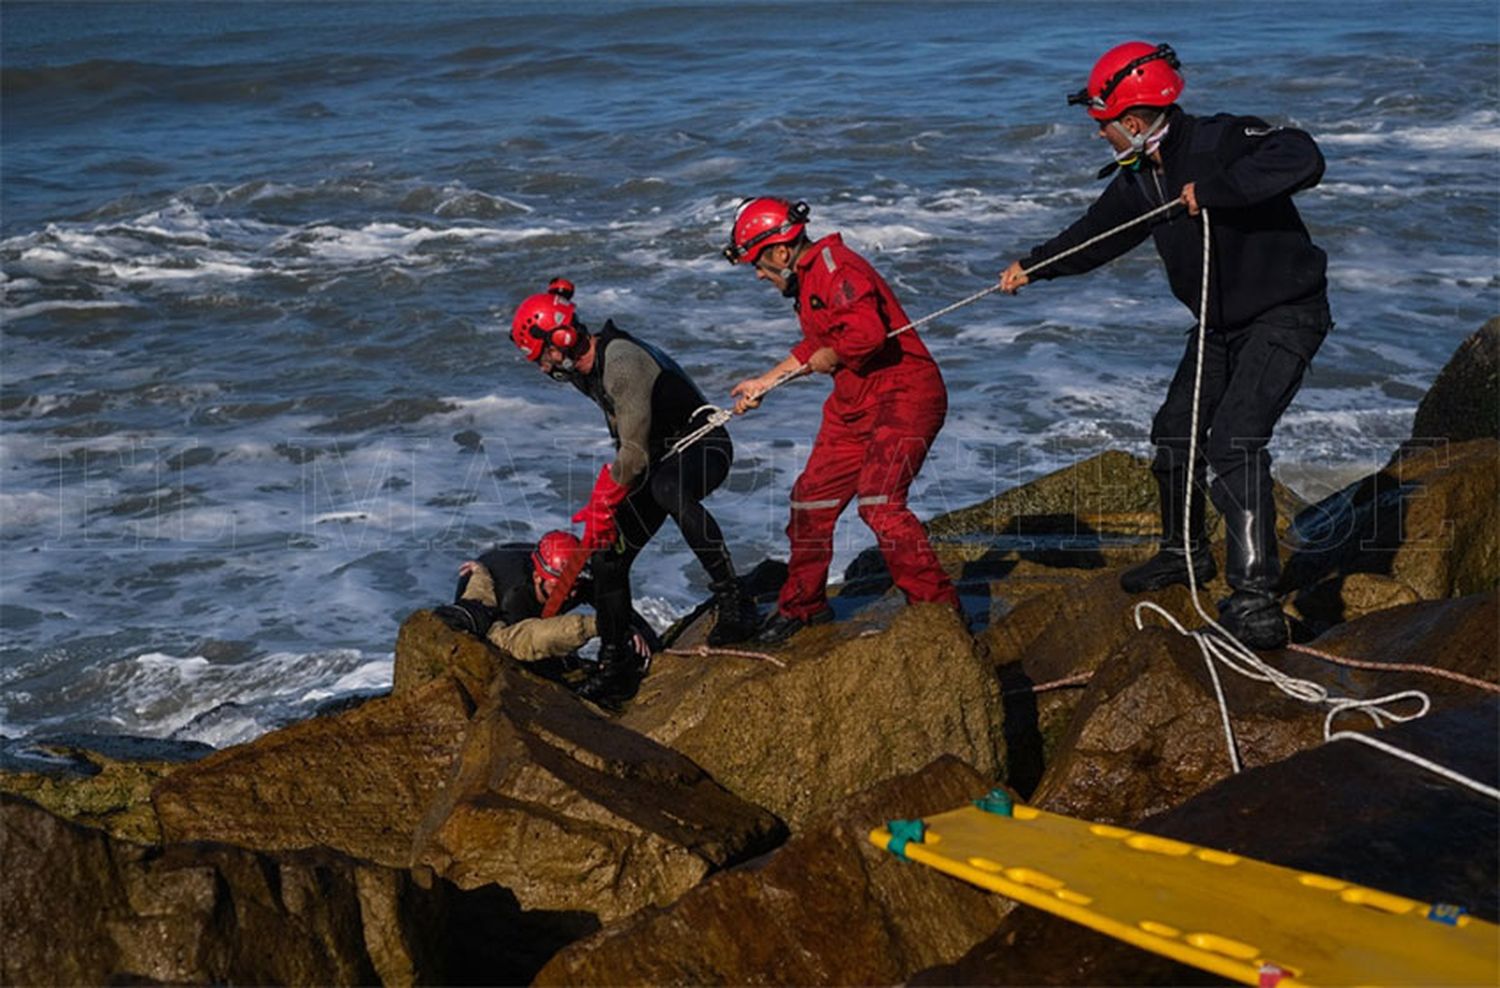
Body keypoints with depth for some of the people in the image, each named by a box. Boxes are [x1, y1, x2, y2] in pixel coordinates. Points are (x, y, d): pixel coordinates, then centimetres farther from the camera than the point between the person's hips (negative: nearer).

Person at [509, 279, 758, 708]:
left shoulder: (622, 364, -26)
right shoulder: (586, 369, 3)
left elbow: (635, 454, -25)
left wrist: (602, 502, -14)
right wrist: (602, 502, 8)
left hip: (703, 445, -9)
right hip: (661, 458, 9)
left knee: (668, 488, -42)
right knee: (607, 556, 3)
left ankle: (732, 600, -35)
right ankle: (615, 668, 15)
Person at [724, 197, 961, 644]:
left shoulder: (836, 268, -18)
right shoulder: (807, 279, 15)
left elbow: (866, 333, -32)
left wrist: (825, 359, -13)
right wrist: (764, 382, 35)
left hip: (904, 396, -10)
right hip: (855, 404, 10)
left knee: (879, 502, -23)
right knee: (811, 499, 12)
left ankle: (939, 605, -13)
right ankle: (802, 605, 29)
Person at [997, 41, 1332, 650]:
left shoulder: (1222, 142, -25)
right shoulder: (1140, 178, 2)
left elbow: (1303, 160, -42)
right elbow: (1096, 233, 18)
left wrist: (1212, 189, -40)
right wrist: (1034, 266, 17)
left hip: (1284, 315, -9)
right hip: (1221, 323, 9)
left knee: (1234, 440, -23)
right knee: (1175, 431, 18)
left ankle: (1255, 604, -22)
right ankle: (1184, 553, 41)